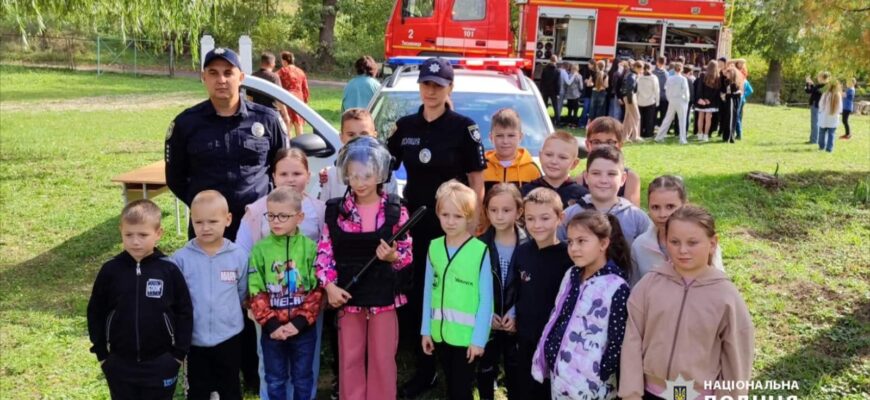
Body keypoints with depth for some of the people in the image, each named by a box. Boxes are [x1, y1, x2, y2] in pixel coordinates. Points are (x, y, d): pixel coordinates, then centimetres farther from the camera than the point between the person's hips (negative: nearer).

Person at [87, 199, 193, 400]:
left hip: (161, 362, -1)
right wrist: (101, 353, 3)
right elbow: (95, 312, 3)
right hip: (119, 363, 2)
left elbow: (184, 312, -3)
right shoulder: (110, 270, -6)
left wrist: (179, 352, -3)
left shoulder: (169, 271, -10)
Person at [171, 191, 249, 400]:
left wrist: (227, 312, 3)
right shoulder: (181, 258, -11)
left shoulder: (238, 255, -8)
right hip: (195, 339, 0)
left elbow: (242, 293, 3)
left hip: (229, 337, 0)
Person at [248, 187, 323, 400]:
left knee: (302, 379, 14)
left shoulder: (310, 248, -5)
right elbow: (256, 293, -6)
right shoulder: (260, 249, -4)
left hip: (304, 328, 0)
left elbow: (317, 290, -7)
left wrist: (299, 322, -15)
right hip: (272, 329, 1)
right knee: (274, 380, 14)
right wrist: (271, 324, -15)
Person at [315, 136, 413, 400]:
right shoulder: (335, 210, -1)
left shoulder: (395, 210, -6)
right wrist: (329, 285, -11)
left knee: (382, 359, 7)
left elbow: (408, 254, -2)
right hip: (348, 294, 2)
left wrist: (393, 256, -23)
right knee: (350, 358, 11)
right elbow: (324, 252, 0)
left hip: (383, 294, -1)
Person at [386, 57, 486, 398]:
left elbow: (476, 181, -5)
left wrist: (474, 225, -8)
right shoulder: (405, 126, 6)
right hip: (414, 222, 4)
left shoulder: (464, 127, -5)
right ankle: (424, 369, 23)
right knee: (415, 294, 8)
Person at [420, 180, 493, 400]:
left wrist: (479, 338, -10)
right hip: (440, 331, 5)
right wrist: (426, 330, 7)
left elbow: (486, 299, -10)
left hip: (467, 334, -5)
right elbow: (428, 292, 8)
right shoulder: (434, 247, 2)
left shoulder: (480, 251, -13)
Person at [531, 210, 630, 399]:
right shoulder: (570, 276, 6)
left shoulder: (616, 288, -16)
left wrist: (600, 379, -13)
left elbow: (617, 343, -14)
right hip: (559, 376, 7)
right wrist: (545, 359, 13)